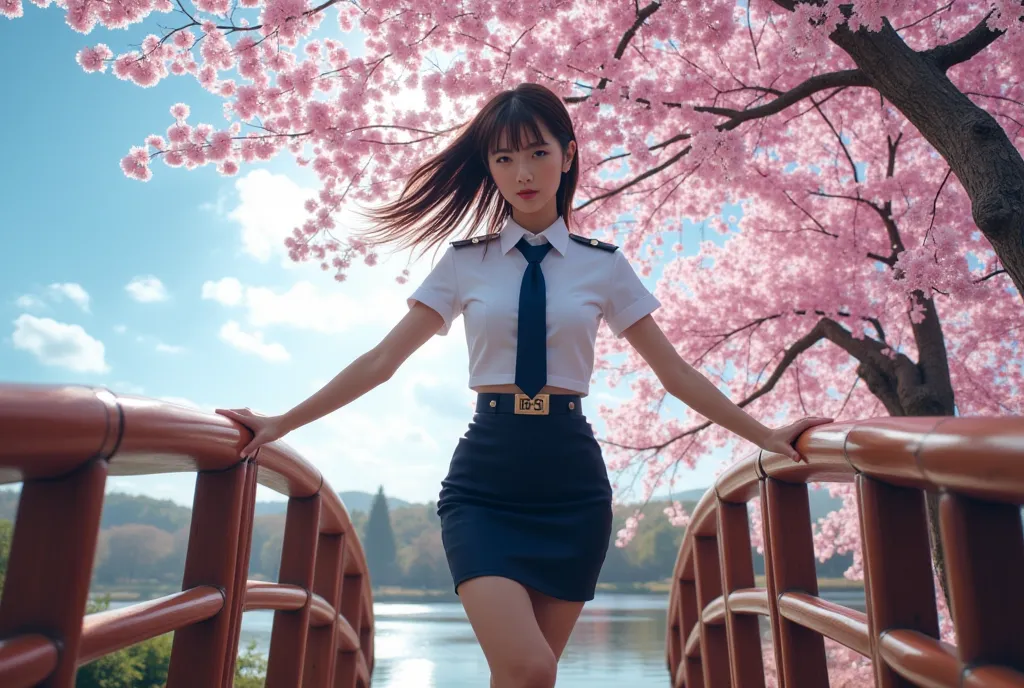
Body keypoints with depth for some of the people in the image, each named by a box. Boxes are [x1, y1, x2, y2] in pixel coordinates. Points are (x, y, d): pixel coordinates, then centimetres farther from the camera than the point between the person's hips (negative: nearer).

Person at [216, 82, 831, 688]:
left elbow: (676, 373, 9)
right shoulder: (465, 263, 5)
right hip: (484, 481, 0)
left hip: (571, 482, 1)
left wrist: (767, 437, 7)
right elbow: (382, 361, 6)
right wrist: (280, 424, 4)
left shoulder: (604, 266, 5)